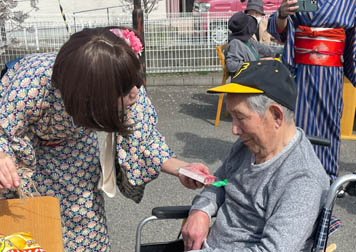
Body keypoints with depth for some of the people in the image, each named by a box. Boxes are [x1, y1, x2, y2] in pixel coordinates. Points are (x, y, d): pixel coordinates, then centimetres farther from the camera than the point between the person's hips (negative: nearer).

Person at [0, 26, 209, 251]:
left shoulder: (128, 90, -30)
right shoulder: (34, 83, -41)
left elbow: (143, 139, -16)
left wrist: (181, 169, -32)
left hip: (74, 150, 3)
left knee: (84, 228, 5)